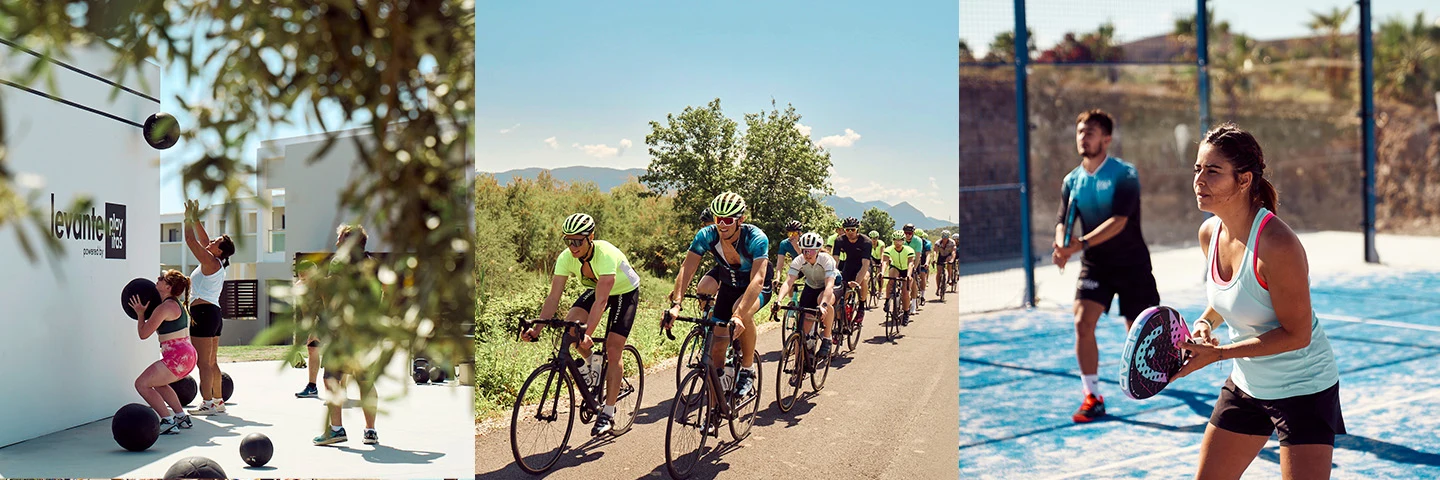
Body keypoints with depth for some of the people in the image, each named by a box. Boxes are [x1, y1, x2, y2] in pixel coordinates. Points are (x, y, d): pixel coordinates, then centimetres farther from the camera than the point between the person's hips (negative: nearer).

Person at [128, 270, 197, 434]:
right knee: (158, 383, 29)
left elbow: (144, 334, -10)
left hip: (177, 357, -10)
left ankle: (168, 422, -7)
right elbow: (160, 327, 30)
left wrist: (140, 313, 2)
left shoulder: (165, 308, -14)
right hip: (187, 356, 10)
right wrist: (146, 311, 21)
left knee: (141, 383, -2)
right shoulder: (176, 304, 17)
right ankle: (182, 418, 26)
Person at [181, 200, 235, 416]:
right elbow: (202, 239, 24)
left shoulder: (210, 261, -10)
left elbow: (191, 240, -12)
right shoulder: (216, 263, 14)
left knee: (203, 362, -8)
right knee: (211, 362, 14)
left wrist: (189, 219, -3)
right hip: (213, 313, 10)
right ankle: (218, 401, 18)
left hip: (203, 313, -10)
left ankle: (208, 404, -8)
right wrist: (196, 219, 23)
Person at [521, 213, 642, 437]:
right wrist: (537, 328, -36)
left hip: (625, 292, -5)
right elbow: (553, 297, -24)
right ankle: (592, 362, 8)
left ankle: (608, 413, -6)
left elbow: (601, 301, -45)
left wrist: (588, 333, -55)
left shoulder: (606, 255, -38)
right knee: (569, 325, -22)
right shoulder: (566, 258, -23)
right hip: (595, 289, 5)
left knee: (613, 350, -13)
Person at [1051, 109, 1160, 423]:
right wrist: (1061, 245, -28)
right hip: (1095, 265, 3)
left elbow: (1118, 221, -25)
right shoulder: (1072, 181, 1)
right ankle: (1092, 397, -8)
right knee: (1083, 321, -16)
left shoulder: (1125, 174, -14)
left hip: (1132, 264, -3)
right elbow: (1063, 220, -4)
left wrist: (1080, 244, -37)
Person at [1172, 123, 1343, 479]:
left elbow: (1296, 335, -23)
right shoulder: (1209, 233, -5)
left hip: (1303, 391, -7)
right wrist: (1205, 323, -5)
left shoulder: (1276, 244, -29)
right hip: (1245, 384, 7)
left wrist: (1218, 354, -26)